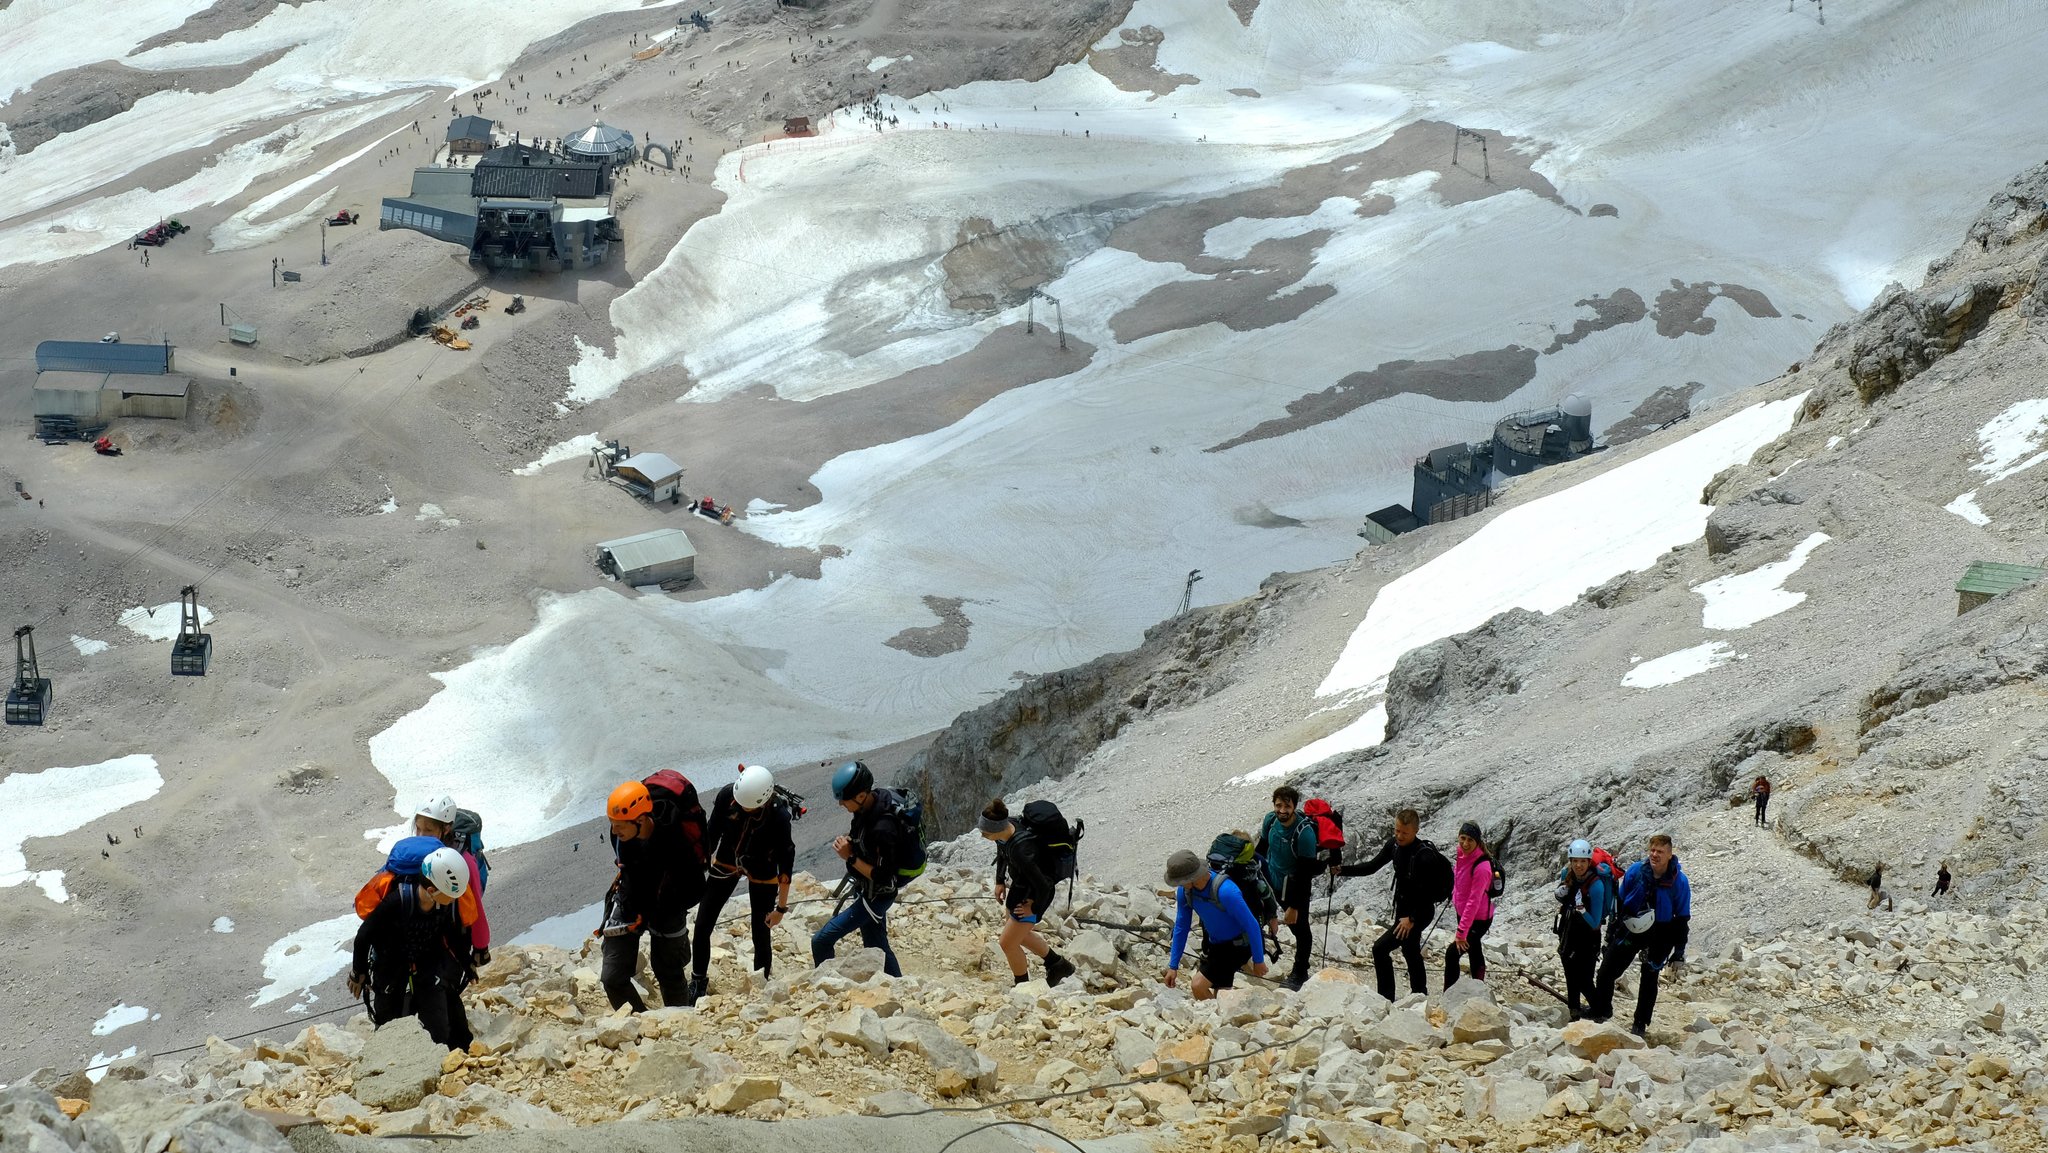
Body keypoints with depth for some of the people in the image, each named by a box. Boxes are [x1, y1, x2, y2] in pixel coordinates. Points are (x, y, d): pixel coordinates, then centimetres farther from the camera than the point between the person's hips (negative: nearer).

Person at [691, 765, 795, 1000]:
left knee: (761, 934, 1)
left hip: (761, 873, -3)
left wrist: (781, 908, -14)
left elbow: (786, 862, -21)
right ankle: (698, 982, 23)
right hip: (726, 863, 3)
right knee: (702, 926, 2)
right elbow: (712, 835, -7)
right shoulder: (727, 796, -27)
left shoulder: (779, 816, -34)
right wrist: (699, 869, 4)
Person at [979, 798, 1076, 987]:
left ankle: (1023, 986, 25)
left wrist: (1034, 908, -16)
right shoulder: (1005, 832, -16)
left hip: (1035, 894, -9)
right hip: (1018, 886, 9)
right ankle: (1058, 965, 45)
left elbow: (1043, 885, -32)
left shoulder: (1021, 850, -41)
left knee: (1007, 943, 1)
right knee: (1019, 935, 27)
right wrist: (1000, 881, 11)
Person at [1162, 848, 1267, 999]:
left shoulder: (1225, 891, -35)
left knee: (1199, 985, -17)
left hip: (1237, 945, -7)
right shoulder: (1184, 890, -14)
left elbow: (1251, 925, -26)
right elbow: (1181, 927, -1)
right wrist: (1173, 966, 1)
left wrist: (1258, 961, -18)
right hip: (1215, 944, 7)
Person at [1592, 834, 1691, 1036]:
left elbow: (1683, 919, -4)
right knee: (1606, 972, 1)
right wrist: (1612, 931, 7)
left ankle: (1640, 1024, 17)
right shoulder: (1636, 871, -10)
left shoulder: (1679, 882, -13)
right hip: (1632, 927, 2)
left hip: (1660, 935, -2)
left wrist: (1679, 951, -3)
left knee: (1649, 978, 3)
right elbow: (1620, 902, 4)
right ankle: (1600, 1011, 20)